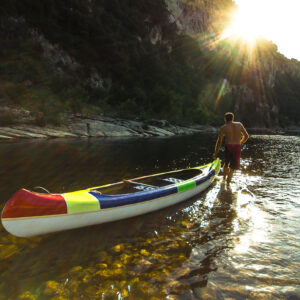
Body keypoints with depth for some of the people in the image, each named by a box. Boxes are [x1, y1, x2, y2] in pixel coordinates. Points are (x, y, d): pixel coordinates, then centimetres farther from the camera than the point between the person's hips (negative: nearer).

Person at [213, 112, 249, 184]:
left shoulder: (223, 128, 0)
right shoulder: (239, 124, 6)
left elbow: (219, 141, 0)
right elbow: (246, 136, 12)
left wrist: (215, 153, 7)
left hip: (228, 147, 0)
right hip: (237, 147, 1)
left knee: (226, 164, 24)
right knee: (232, 168, 9)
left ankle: (224, 178, 40)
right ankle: (228, 183, 3)